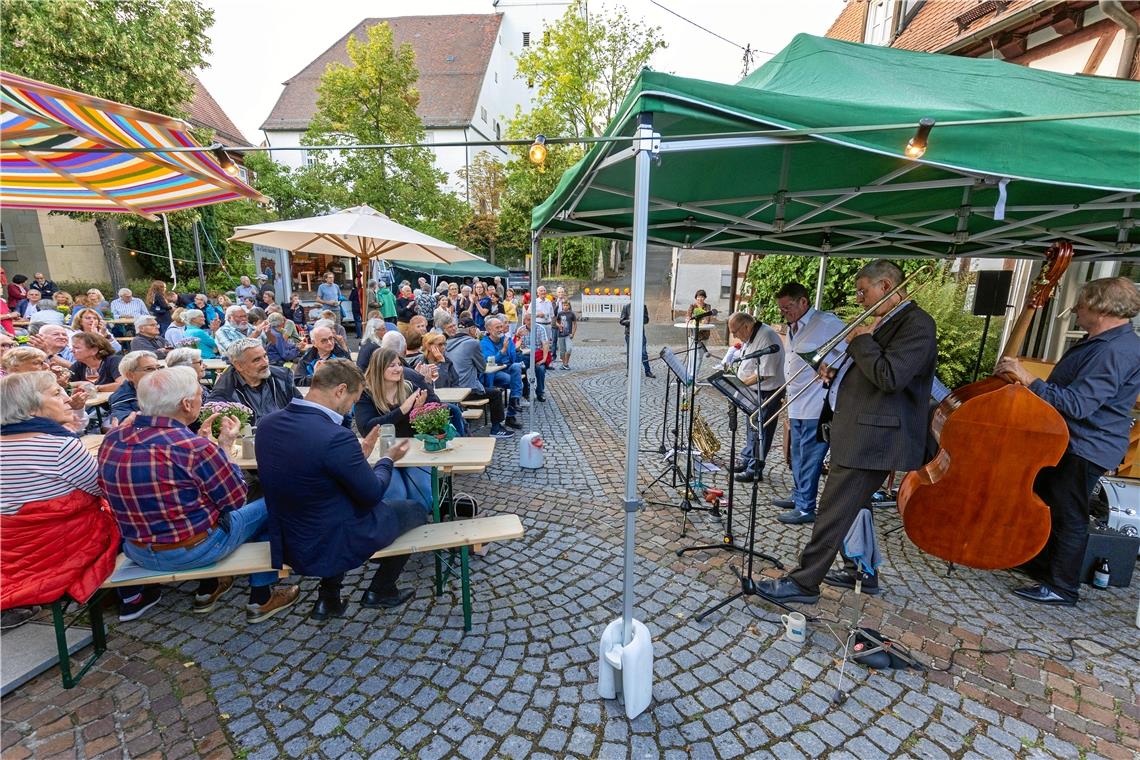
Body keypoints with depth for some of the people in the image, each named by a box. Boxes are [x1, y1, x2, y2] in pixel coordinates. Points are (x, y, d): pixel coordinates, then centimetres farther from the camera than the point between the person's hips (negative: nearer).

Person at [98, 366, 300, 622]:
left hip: (136, 552, 7)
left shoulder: (112, 438, -6)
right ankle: (261, 598, 20)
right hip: (192, 551, -7)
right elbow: (235, 499, -12)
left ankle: (207, 590, 37)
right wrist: (224, 447, -6)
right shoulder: (195, 448, -28)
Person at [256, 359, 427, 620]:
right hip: (330, 547, -7)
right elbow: (372, 495, -16)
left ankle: (328, 598, 29)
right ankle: (380, 591, 30)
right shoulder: (336, 437, -30)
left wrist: (358, 457, 11)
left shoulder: (267, 424, -6)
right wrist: (388, 459, 1)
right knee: (415, 510, 13)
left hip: (288, 544, 7)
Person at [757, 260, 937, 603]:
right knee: (854, 507, 21)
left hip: (871, 436, -11)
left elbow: (890, 377, -26)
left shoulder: (916, 324, -13)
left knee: (834, 511, -6)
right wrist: (837, 374, 6)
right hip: (858, 432, 11)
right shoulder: (885, 323, 17)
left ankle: (803, 583, 3)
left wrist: (861, 341, -14)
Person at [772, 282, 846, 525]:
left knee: (809, 458, 0)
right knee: (798, 456, 18)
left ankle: (805, 508, 11)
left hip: (818, 409, -8)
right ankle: (798, 496, 34)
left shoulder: (827, 323, -10)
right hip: (796, 408, 8)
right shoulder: (791, 330, 15)